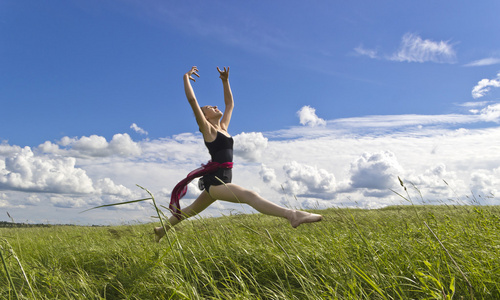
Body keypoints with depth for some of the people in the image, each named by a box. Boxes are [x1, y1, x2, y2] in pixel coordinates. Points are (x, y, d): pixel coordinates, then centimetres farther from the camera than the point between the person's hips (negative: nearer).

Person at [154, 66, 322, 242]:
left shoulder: (223, 127, 17)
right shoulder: (207, 129, -3)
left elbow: (230, 103, 25)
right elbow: (192, 100, -11)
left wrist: (225, 81, 22)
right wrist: (186, 77, -4)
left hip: (221, 181, 9)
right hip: (214, 180, -9)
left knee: (191, 211, 21)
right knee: (249, 196, -28)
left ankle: (162, 229, 38)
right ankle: (291, 215, -44)